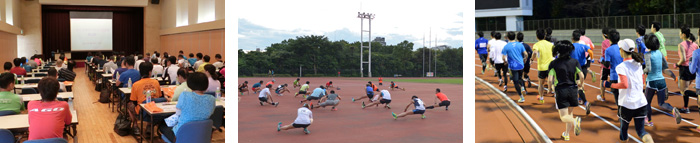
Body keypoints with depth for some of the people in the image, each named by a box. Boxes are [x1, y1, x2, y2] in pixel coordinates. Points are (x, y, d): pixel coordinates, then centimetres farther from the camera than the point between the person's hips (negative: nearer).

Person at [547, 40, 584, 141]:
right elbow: (582, 76, -7)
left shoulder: (553, 63, -6)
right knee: (570, 113, 21)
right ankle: (566, 134, 26)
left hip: (560, 90, -3)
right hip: (572, 89, 3)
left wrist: (551, 87, 11)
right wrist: (580, 84, 14)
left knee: (564, 117, 0)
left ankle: (575, 121, -31)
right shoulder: (574, 62, 0)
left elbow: (550, 80, -11)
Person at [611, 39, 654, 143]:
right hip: (641, 102, 6)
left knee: (623, 129, 15)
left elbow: (624, 84, -24)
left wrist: (613, 85, -9)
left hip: (627, 104, -5)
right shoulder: (638, 64, 9)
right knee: (641, 131, 8)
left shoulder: (621, 67, -13)